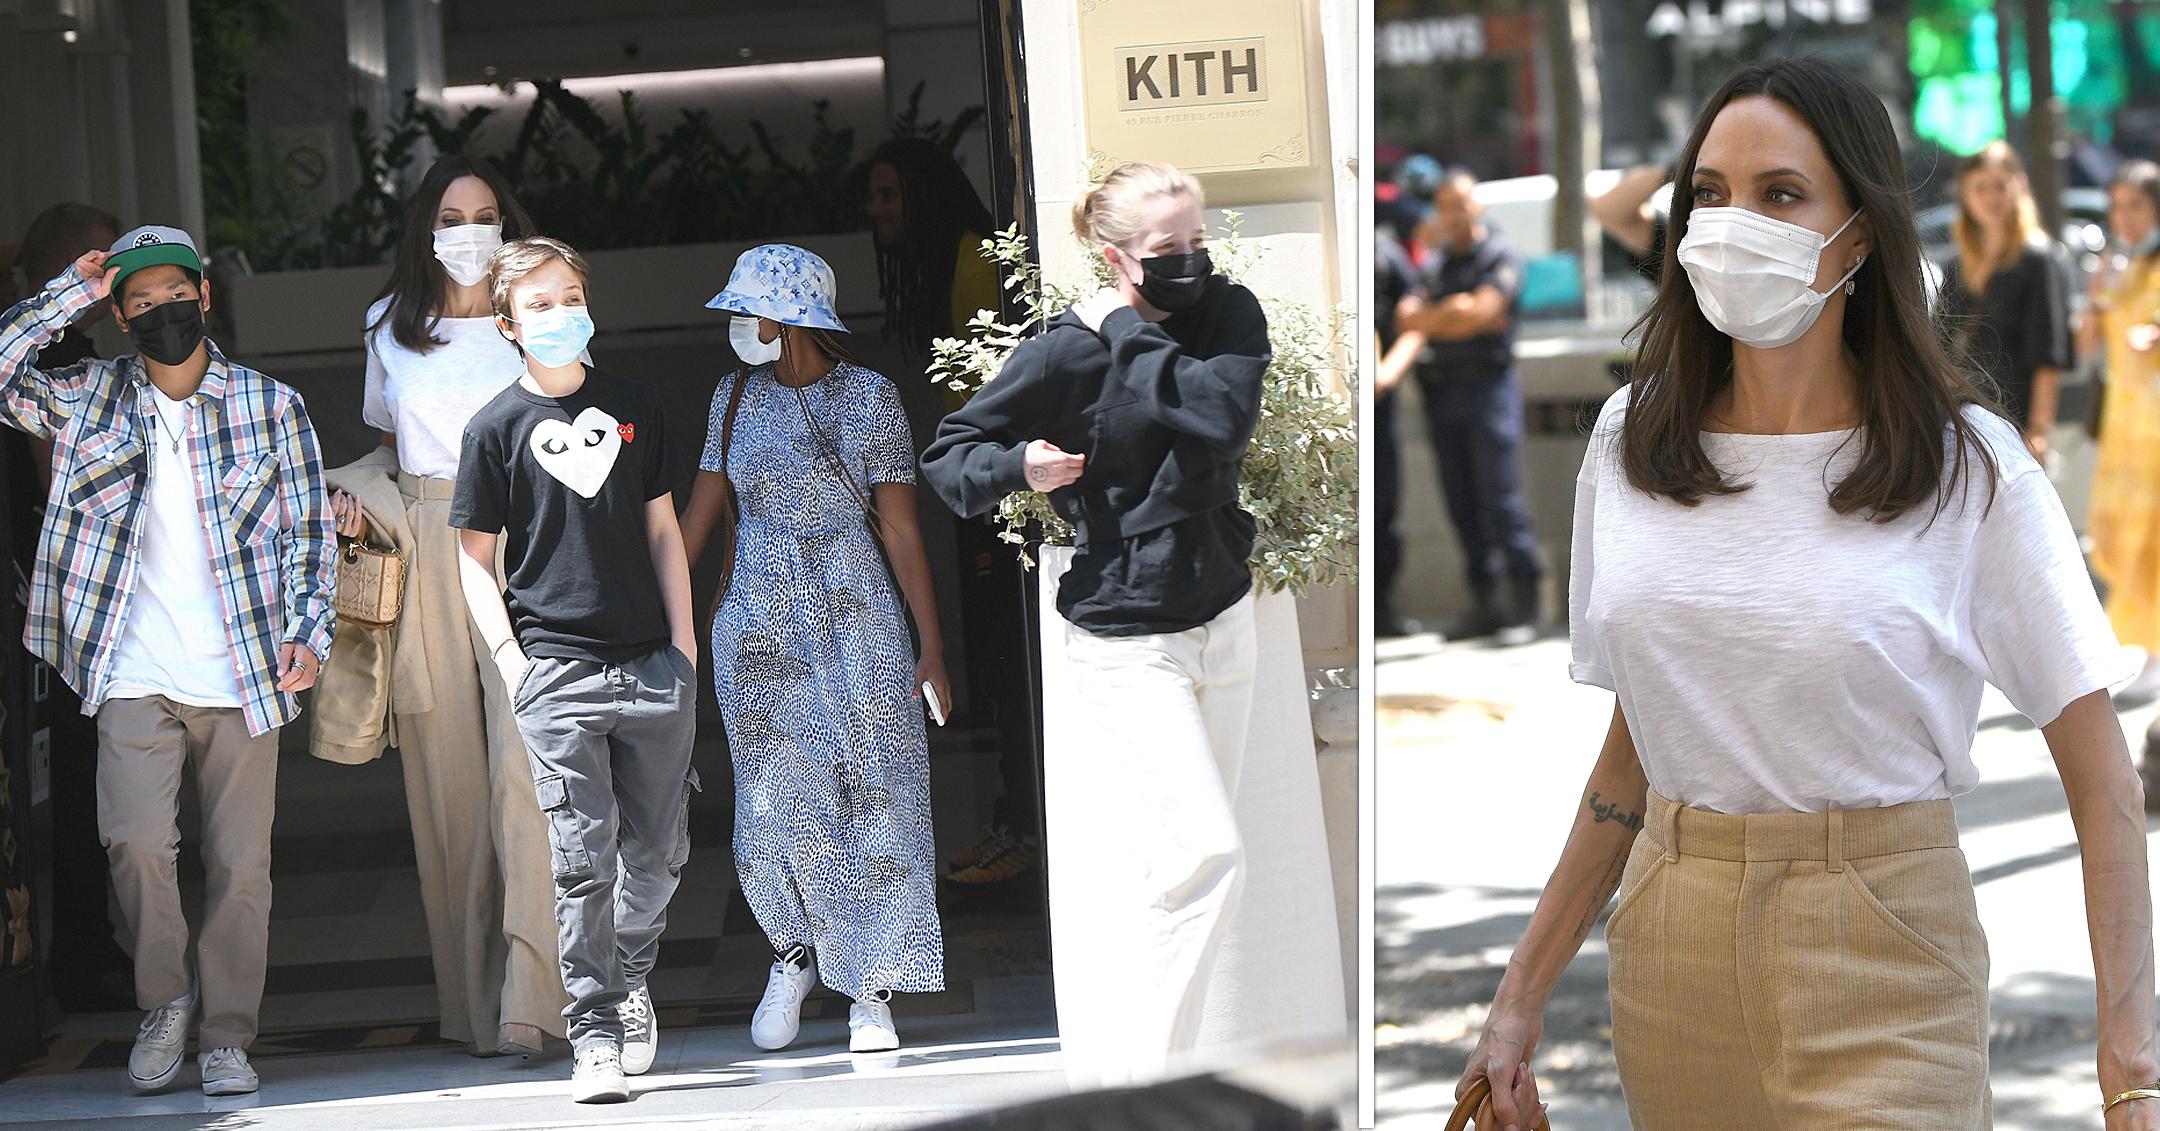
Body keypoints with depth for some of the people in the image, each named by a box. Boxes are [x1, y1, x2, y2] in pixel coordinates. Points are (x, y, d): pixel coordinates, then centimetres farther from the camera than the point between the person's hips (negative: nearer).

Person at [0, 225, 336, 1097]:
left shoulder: (272, 407, 4)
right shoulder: (91, 399, 8)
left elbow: (308, 532, 6)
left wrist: (309, 632, -6)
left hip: (243, 677, 0)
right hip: (135, 675, 0)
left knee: (240, 863, 1)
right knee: (135, 839, -15)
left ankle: (226, 1034, 13)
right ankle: (164, 999, 8)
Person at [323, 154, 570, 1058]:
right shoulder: (391, 327, 14)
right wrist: (357, 492, 6)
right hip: (425, 553, 3)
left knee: (526, 764, -15)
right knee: (446, 773, 0)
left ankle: (528, 999, -18)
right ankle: (473, 1003, 5)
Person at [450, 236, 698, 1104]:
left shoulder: (632, 407, 11)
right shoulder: (497, 427, 2)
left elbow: (662, 531, 15)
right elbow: (476, 558, 3)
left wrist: (684, 646, 7)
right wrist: (513, 664, -6)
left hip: (653, 665, 3)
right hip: (557, 668, -3)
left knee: (659, 852, 8)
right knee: (582, 858, -7)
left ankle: (630, 981, 32)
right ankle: (596, 1035, -2)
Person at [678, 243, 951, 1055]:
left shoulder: (870, 397, -3)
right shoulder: (736, 397, 7)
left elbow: (900, 529, -3)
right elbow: (699, 514, 11)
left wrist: (931, 645, -6)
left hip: (855, 622, -3)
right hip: (758, 630, 3)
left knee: (870, 797, -4)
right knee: (773, 803, 2)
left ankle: (872, 995, 4)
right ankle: (793, 954, 25)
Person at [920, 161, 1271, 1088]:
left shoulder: (1230, 315, 0)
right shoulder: (1065, 353, -12)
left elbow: (1225, 416, -20)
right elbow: (947, 455, -4)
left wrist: (1129, 335, -15)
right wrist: (1018, 466, -23)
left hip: (1221, 616, 6)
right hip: (1128, 637, -6)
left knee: (1166, 852, 11)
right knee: (1205, 854, -15)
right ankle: (1135, 1079, -9)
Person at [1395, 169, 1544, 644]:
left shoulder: (1501, 257, 1)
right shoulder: (1433, 264, 18)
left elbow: (1482, 311, -13)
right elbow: (1408, 318, 5)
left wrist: (1434, 318, -2)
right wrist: (1455, 311, -11)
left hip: (1488, 384, -6)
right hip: (1441, 388, 6)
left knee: (1500, 496, -11)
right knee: (1461, 502, 5)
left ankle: (1524, 606, -10)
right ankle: (1484, 602, 10)